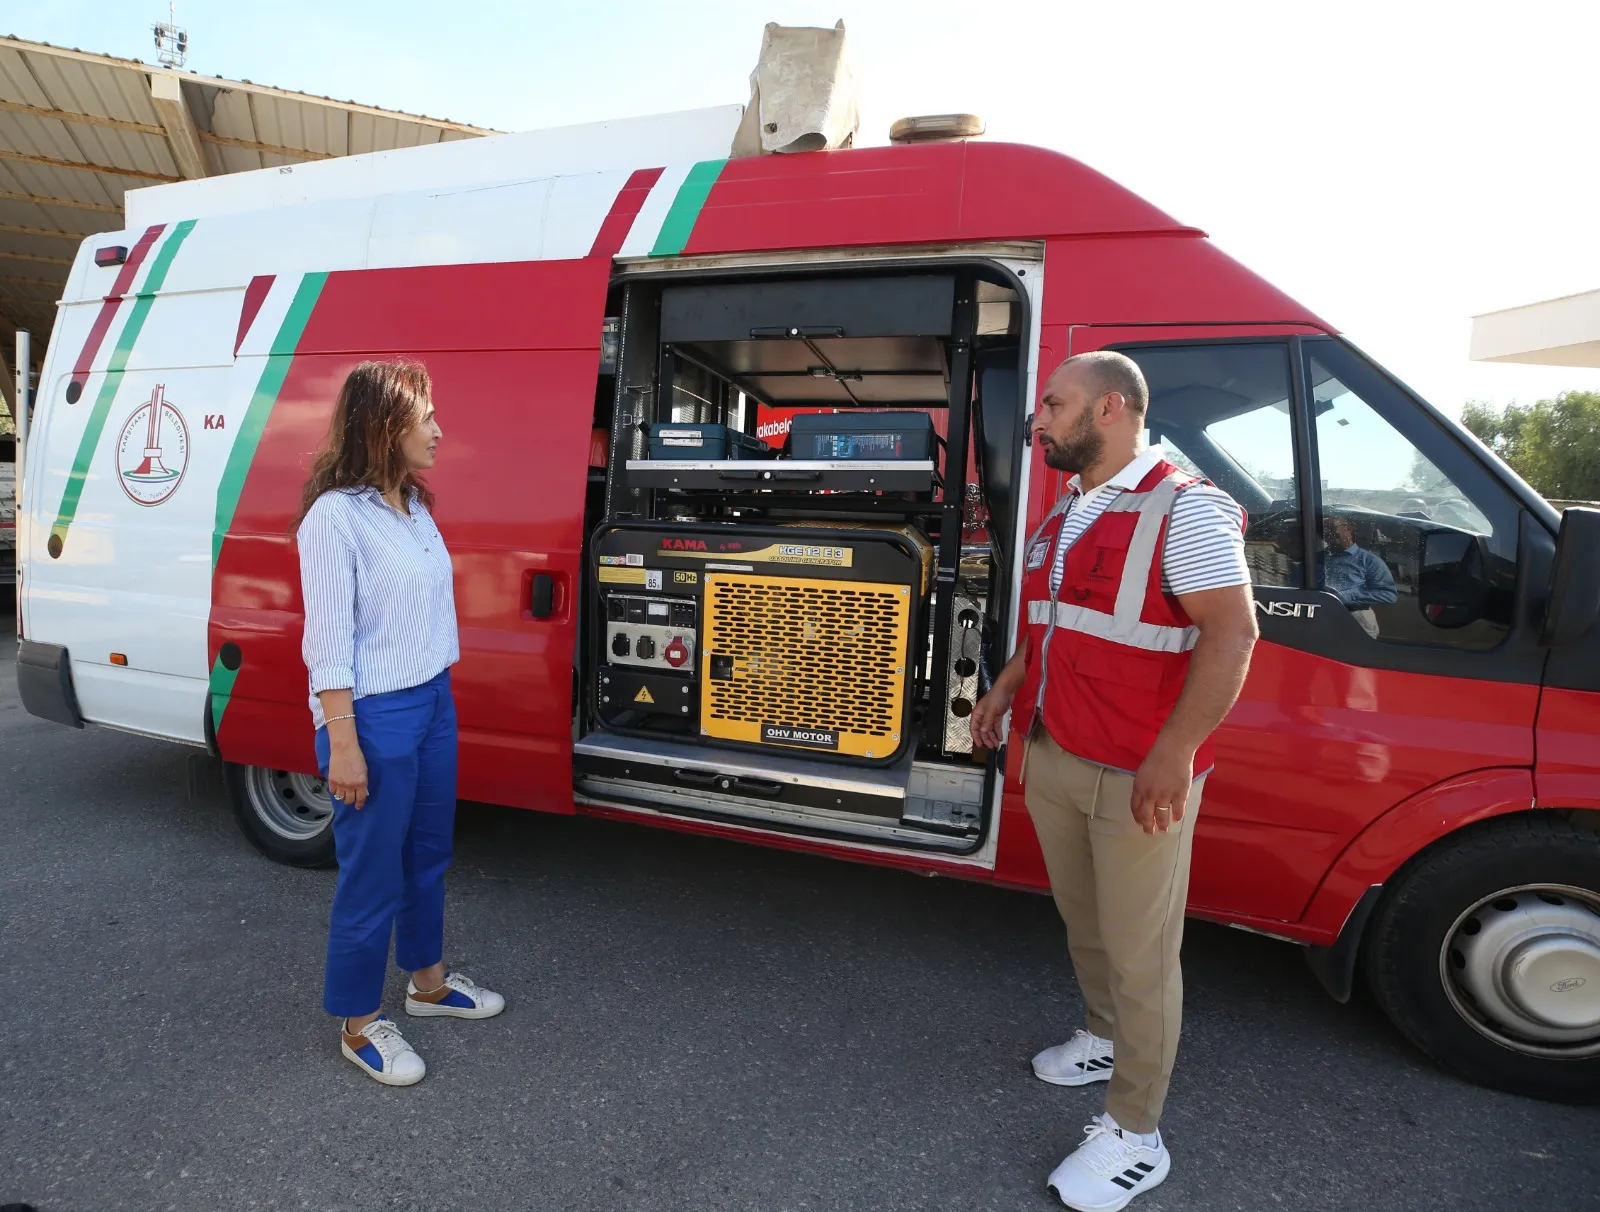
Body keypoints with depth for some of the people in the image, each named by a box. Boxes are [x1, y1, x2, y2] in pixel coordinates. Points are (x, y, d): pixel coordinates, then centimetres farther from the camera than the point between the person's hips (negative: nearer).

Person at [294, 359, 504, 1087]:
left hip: (434, 703, 8)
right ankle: (359, 1026, 27)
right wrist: (343, 745, -17)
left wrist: (436, 692, 10)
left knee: (428, 853, 21)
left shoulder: (414, 506, 9)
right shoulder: (335, 515, -16)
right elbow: (328, 640, -17)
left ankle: (427, 981, 41)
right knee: (372, 875, 7)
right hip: (375, 718, -8)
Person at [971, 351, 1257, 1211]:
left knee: (1140, 954, 4)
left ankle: (1134, 1137, 19)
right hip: (1050, 759, 8)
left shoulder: (1184, 509, -13)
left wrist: (1173, 756, -26)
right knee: (1082, 922, 21)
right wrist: (1005, 689, 20)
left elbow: (1231, 632, -20)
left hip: (1137, 779, -8)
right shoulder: (1065, 514, 14)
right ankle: (1105, 1039, 44)